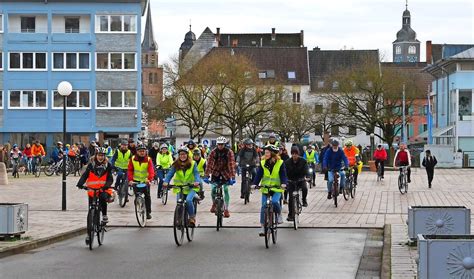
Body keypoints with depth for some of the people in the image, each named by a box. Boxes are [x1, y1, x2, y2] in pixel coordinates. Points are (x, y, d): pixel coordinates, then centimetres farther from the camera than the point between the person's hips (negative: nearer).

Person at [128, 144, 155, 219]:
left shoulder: (148, 160, -10)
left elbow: (151, 171, -22)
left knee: (147, 196, -2)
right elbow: (130, 170, -9)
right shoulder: (133, 159, -6)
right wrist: (130, 180, -23)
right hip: (136, 180, 1)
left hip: (145, 181, -1)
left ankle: (148, 212, 9)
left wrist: (149, 179, -40)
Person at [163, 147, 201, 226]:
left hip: (191, 187, -2)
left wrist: (197, 181, -34)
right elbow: (170, 173, -9)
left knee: (188, 200, -27)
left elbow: (196, 174, -13)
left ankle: (192, 217, -6)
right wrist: (166, 182, -28)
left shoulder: (193, 164, -5)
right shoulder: (176, 164, -1)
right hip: (179, 187, 3)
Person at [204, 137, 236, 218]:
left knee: (226, 190, -9)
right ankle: (214, 203, 19)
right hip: (215, 172, 1)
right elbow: (209, 164, -20)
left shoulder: (229, 152, -18)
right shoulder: (214, 152, -15)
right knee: (213, 189, -9)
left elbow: (232, 165, -25)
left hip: (226, 173, -1)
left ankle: (226, 209, -2)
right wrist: (206, 176, -29)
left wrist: (233, 178, -33)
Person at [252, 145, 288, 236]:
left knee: (275, 202, -28)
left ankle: (279, 215, 0)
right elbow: (259, 174, -1)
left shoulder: (280, 163, -3)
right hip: (265, 188, 3)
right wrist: (255, 184, -16)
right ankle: (262, 226, 5)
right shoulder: (263, 163, 3)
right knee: (263, 207, -2)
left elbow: (283, 174, -6)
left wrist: (283, 183, -25)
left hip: (277, 188, -3)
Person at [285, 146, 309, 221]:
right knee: (291, 198, -7)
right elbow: (285, 173, -11)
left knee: (305, 188, -32)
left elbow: (306, 170, -18)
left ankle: (304, 200, -1)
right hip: (291, 181, 1)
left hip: (301, 180, -1)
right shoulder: (287, 162, -6)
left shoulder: (303, 161, -7)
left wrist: (307, 177, -37)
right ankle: (290, 215, 4)